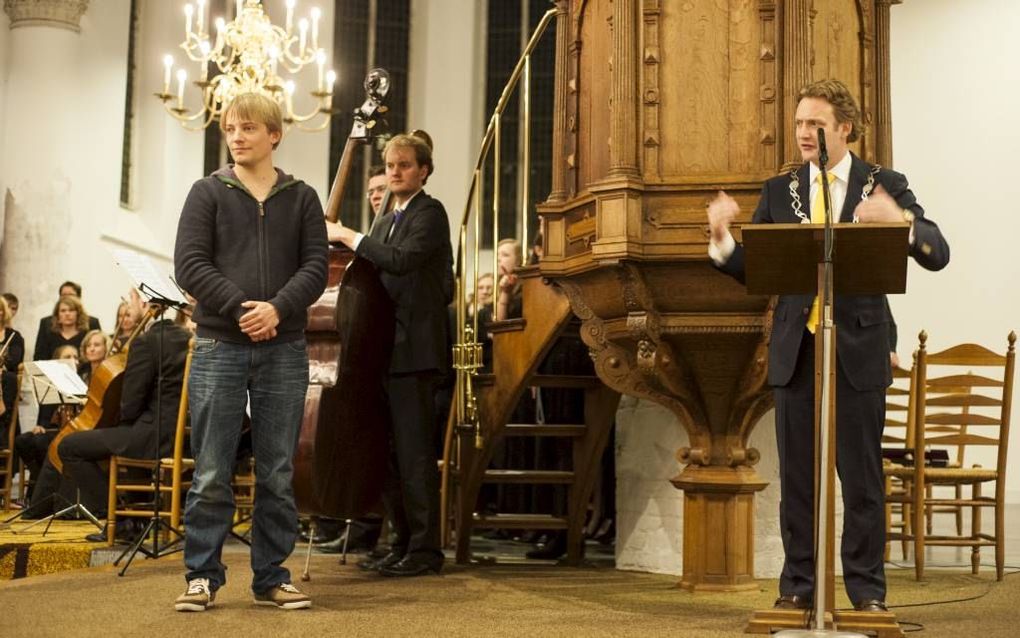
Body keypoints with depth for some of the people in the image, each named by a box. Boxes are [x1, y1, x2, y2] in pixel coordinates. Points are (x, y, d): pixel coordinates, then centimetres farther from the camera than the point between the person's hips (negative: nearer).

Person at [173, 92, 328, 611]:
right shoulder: (208, 193, 5)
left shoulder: (301, 198, 9)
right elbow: (189, 264, -5)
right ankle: (202, 576, 11)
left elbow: (316, 267, 0)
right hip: (219, 346, -1)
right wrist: (240, 306, -17)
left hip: (285, 349, 1)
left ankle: (271, 577, 15)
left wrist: (277, 308, -17)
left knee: (277, 475, 6)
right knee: (211, 473, 1)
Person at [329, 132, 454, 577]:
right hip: (386, 350, 9)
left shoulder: (430, 213, -5)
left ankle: (425, 549, -2)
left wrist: (353, 238, -15)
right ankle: (403, 542, 21)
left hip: (414, 349, -9)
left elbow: (403, 260, -21)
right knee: (389, 453, 12)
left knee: (414, 452, -8)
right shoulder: (387, 223, 22)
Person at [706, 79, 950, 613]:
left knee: (862, 476, 2)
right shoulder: (780, 191, 9)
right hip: (796, 349, 3)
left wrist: (901, 220, -28)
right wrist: (722, 238, -15)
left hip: (857, 348, -2)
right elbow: (750, 269, 5)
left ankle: (867, 590, 13)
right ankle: (798, 585, 17)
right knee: (797, 475, 7)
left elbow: (937, 254, -8)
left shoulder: (885, 186, 1)